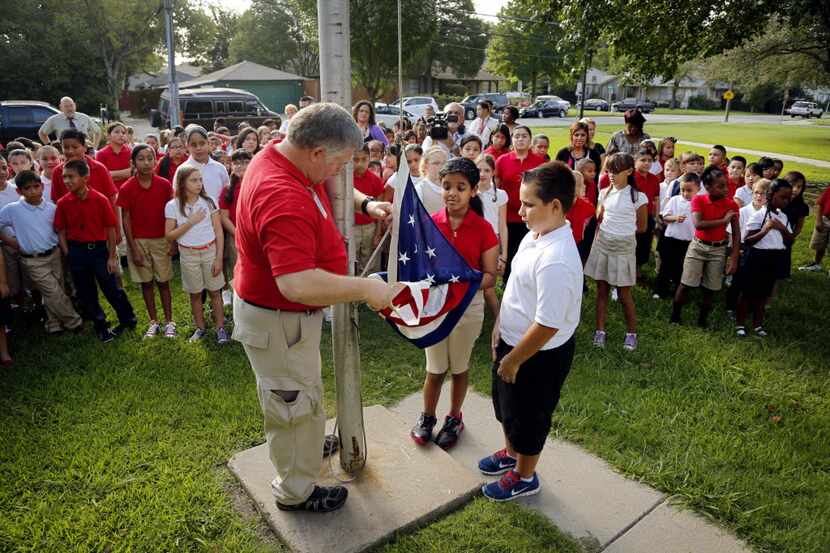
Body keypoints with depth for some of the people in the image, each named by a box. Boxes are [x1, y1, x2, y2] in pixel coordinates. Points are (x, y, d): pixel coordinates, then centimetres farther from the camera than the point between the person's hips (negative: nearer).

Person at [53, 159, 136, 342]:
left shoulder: (100, 200, -11)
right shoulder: (63, 203, -3)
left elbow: (110, 229, -6)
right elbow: (61, 231, 4)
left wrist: (112, 257, -5)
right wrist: (68, 256, -2)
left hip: (99, 249, -3)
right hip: (76, 252, 3)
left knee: (112, 289, 5)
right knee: (85, 293, 11)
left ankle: (128, 320, 26)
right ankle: (101, 327, 26)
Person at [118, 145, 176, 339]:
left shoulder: (164, 185, -6)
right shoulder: (127, 188, -7)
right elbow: (126, 220, -4)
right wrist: (134, 249, -7)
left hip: (161, 240, 0)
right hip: (138, 241, 0)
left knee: (163, 282, 6)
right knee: (146, 282, 9)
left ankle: (169, 321, 15)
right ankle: (154, 322, 20)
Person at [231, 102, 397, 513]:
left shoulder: (278, 155, -5)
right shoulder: (284, 199, -37)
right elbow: (298, 283, -44)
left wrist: (365, 203, -5)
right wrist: (366, 288, -34)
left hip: (284, 309, 10)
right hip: (276, 320, -10)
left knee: (300, 391, 31)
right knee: (296, 403, 11)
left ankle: (305, 444, 58)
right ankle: (296, 492, 35)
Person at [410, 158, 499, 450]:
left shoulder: (483, 229, -10)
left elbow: (490, 277, -8)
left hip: (468, 306, -1)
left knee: (459, 367, 17)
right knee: (435, 368, 14)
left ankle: (454, 419, 38)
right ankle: (427, 417, 37)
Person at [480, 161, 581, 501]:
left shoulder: (556, 261, -34)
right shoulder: (535, 235, -4)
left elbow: (547, 325, -30)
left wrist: (513, 361, -18)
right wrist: (500, 326, 9)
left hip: (539, 354, -9)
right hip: (514, 340, 9)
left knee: (527, 417, 15)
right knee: (507, 405, 28)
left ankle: (524, 477, 40)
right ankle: (511, 454, 54)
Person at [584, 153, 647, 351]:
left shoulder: (638, 197, -8)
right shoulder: (605, 193, 3)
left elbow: (641, 227, 0)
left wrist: (622, 230, 3)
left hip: (624, 247, -4)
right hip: (602, 244, 4)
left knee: (624, 293, 4)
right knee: (602, 290, 8)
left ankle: (631, 333, 19)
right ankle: (600, 331, 15)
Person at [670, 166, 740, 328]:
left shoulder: (731, 204, -6)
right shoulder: (698, 200, -10)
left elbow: (736, 233, -4)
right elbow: (698, 224, -24)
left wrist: (734, 258, -9)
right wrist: (723, 221, -22)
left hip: (718, 250, 2)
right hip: (698, 246, -1)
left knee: (710, 289, 7)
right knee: (685, 285, 1)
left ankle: (702, 322, 21)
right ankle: (674, 318, 14)